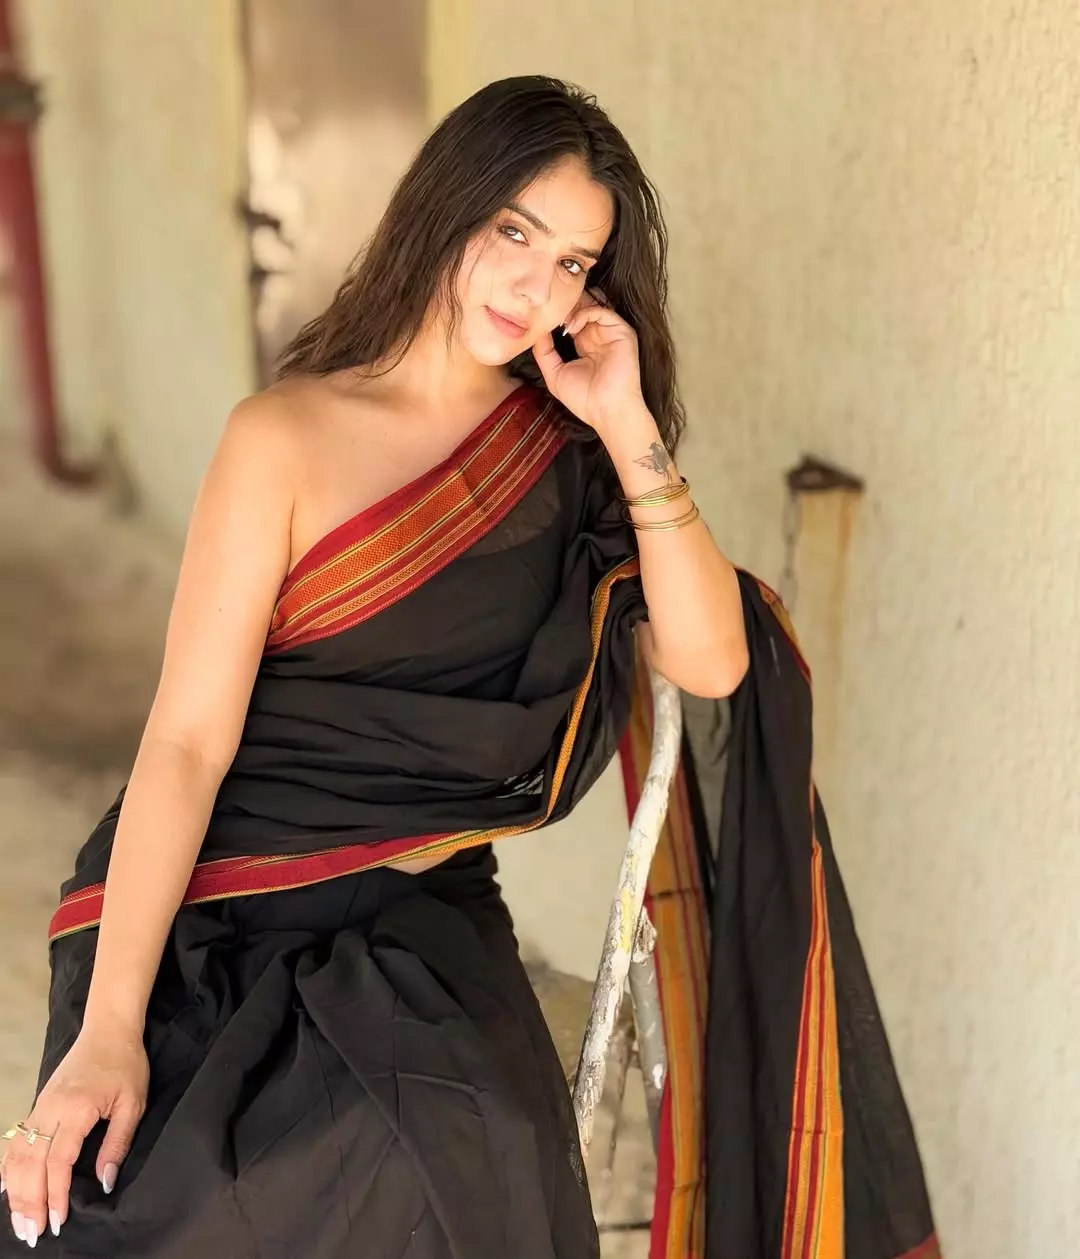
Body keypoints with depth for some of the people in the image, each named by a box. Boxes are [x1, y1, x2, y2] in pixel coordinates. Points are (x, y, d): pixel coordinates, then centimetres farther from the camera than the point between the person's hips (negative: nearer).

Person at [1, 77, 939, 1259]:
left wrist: (630, 427, -10)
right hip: (220, 936, -3)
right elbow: (185, 742, -13)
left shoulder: (566, 452, 5)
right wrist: (108, 1030, -19)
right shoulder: (289, 437, -9)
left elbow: (711, 661, -5)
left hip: (428, 933, 3)